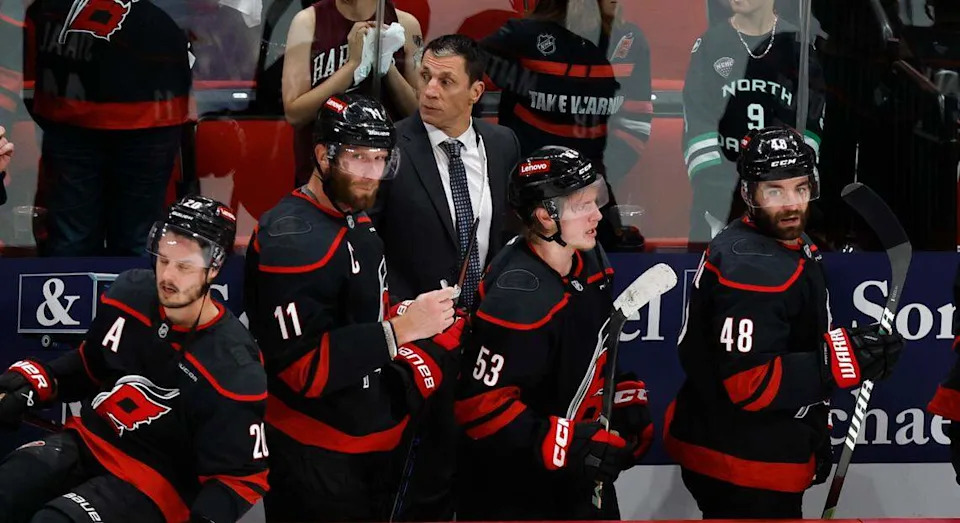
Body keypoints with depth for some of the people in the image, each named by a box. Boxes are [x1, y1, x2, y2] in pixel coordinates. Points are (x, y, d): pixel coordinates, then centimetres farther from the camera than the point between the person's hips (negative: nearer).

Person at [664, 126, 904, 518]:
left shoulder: (793, 247, 9)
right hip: (744, 473, -10)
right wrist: (843, 359, -28)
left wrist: (813, 429, 24)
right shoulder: (753, 269, -24)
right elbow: (748, 383, -29)